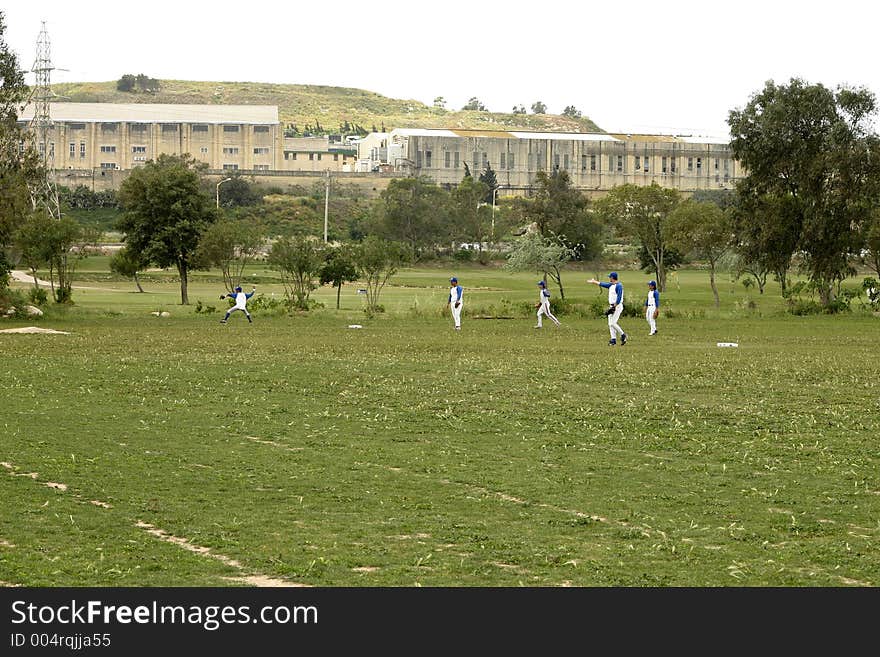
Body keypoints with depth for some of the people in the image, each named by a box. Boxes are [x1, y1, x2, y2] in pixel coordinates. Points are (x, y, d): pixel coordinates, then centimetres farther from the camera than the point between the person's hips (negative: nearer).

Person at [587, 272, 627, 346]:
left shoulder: (618, 285, -16)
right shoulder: (611, 285, 13)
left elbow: (619, 297, -22)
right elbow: (602, 284, 29)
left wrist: (614, 307, -25)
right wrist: (594, 281, 41)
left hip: (617, 306, -10)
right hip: (611, 306, 10)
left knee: (613, 323, -15)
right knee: (610, 324, 4)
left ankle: (622, 335, 0)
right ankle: (613, 339, 5)